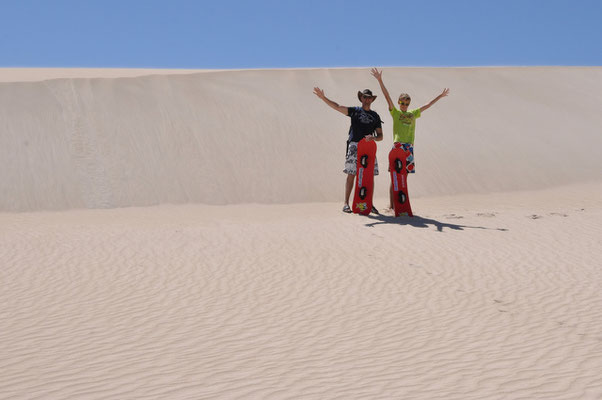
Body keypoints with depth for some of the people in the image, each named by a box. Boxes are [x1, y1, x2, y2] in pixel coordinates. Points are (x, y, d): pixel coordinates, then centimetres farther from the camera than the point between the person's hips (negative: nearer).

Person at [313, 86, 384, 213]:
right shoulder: (355, 111, 11)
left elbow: (380, 136, 13)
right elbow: (337, 106, 1)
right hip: (354, 146, -2)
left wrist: (373, 138, -10)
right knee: (351, 175, -5)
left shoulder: (375, 116, 16)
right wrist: (323, 97, -11)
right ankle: (346, 204, -2)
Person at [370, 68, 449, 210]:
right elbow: (387, 96, -1)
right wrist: (380, 80, -8)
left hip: (409, 147, 4)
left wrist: (441, 96, 33)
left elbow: (427, 106, 26)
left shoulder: (413, 114, 17)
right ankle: (391, 204, -1)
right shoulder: (395, 113, 6)